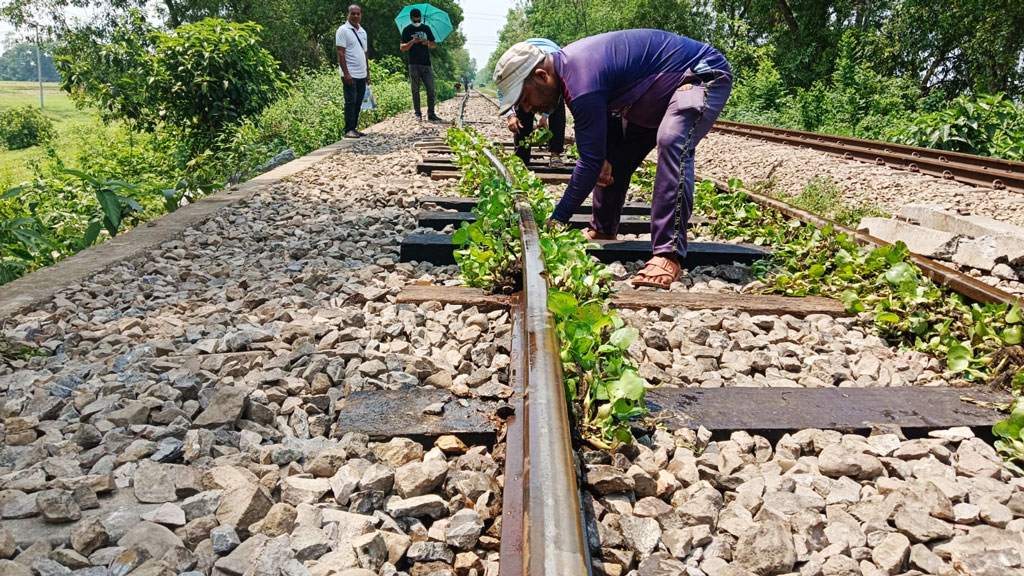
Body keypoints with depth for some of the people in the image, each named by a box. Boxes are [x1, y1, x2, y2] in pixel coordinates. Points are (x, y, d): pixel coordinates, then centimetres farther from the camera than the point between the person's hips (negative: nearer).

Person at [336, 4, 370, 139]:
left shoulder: (362, 31, 16)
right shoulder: (343, 30, -6)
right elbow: (340, 53, -11)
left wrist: (368, 73, 17)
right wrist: (346, 73, -18)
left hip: (362, 75, 7)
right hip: (350, 75, -7)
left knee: (358, 103, 8)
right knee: (350, 102, -8)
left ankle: (354, 128, 14)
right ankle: (349, 130, -5)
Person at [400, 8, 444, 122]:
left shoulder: (426, 28, 14)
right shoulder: (407, 30, 5)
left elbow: (434, 45, 16)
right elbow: (402, 48, 1)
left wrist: (428, 42, -6)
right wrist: (412, 42, -15)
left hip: (426, 63, 2)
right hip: (414, 64, -2)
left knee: (431, 89, -4)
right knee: (415, 90, 0)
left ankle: (431, 114, 1)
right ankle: (418, 113, 6)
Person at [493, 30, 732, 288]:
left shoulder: (582, 82, -34)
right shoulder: (565, 64, -3)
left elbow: (591, 162, -31)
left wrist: (556, 221, -25)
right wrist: (603, 158, -5)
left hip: (705, 75, -10)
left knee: (672, 142, -35)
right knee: (614, 154, 8)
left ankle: (668, 254, -37)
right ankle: (602, 230, 24)